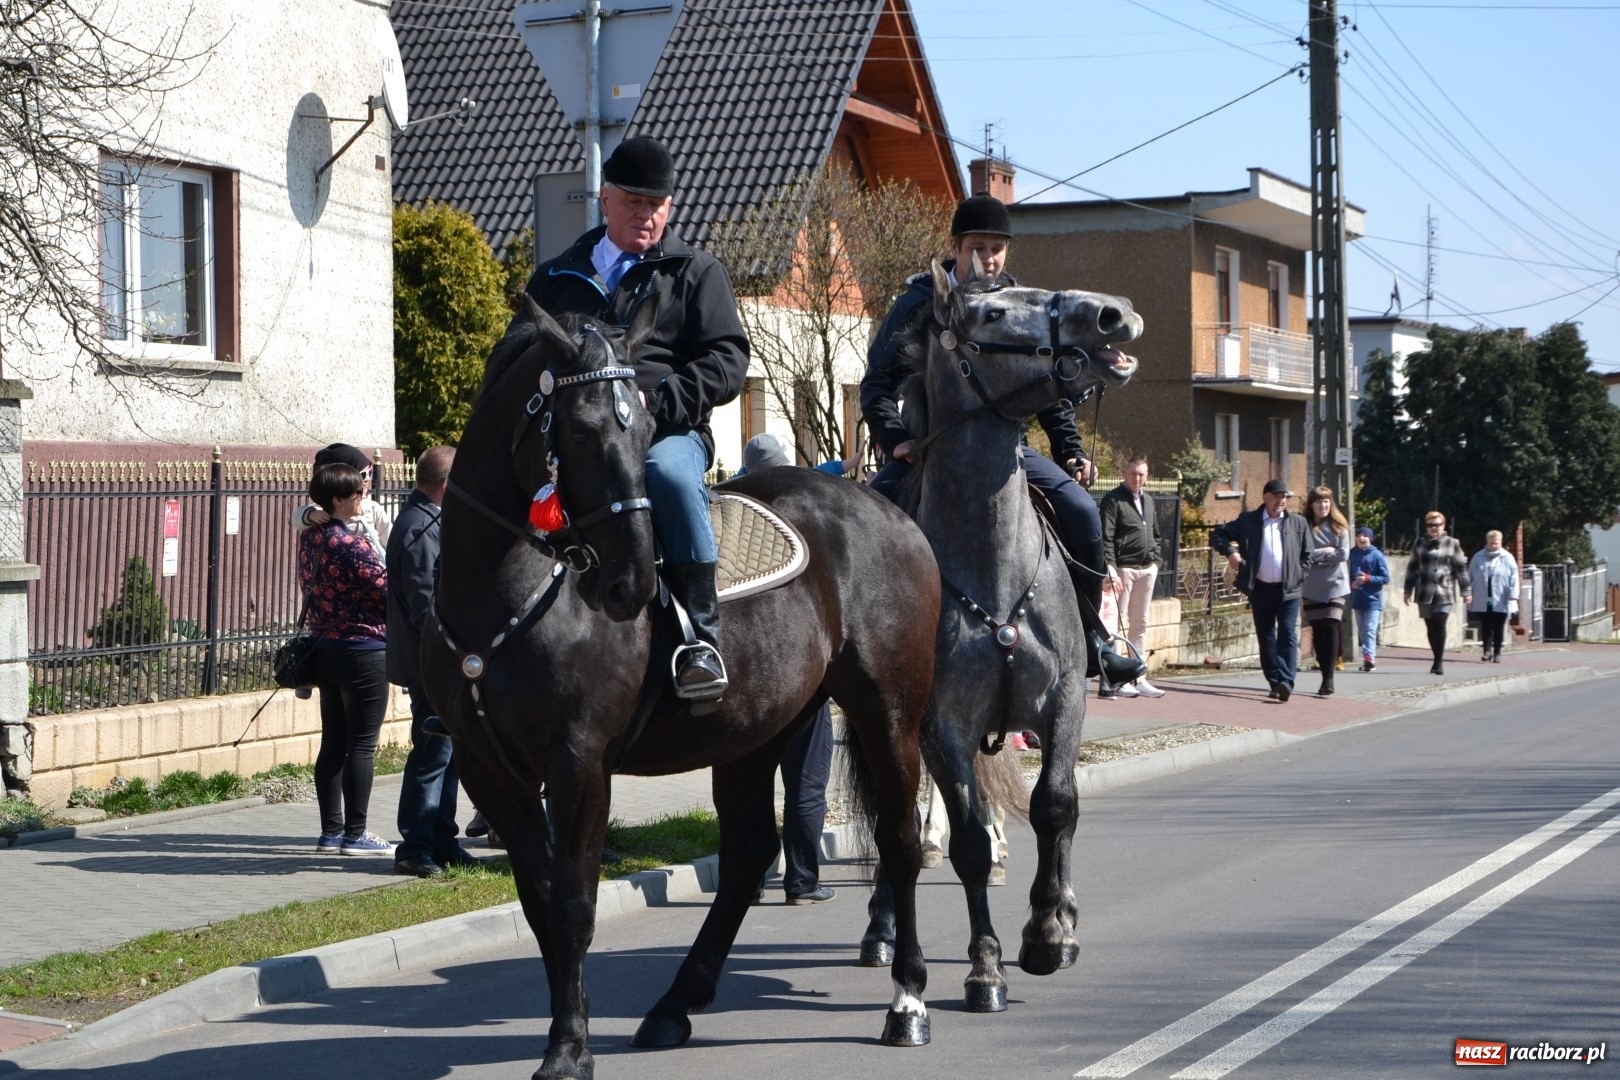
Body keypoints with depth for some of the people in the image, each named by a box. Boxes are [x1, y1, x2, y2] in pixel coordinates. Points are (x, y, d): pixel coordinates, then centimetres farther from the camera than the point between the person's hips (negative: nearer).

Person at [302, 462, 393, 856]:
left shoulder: (309, 537, 5)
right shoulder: (352, 544, -20)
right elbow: (387, 592, -16)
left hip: (325, 647, 8)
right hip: (363, 650, -8)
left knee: (332, 742, 12)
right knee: (362, 744, -2)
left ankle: (331, 830, 15)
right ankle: (355, 834, 0)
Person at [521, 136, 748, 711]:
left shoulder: (696, 273, 16)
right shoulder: (555, 279, 24)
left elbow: (727, 362, 2)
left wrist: (654, 400, -14)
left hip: (668, 432, -3)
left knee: (669, 473, -38)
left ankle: (702, 636, -36)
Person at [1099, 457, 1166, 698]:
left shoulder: (1148, 501, 17)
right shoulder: (1113, 500, -6)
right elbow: (1106, 538, -12)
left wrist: (1156, 560, 12)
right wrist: (1111, 569, -19)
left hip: (1147, 570, 7)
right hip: (1123, 568, -7)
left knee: (1140, 625, 10)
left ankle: (1139, 678, 14)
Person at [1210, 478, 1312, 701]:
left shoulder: (1298, 523, 8)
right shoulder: (1248, 521, 6)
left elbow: (1307, 555, 11)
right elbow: (1218, 534, 7)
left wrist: (1298, 578, -1)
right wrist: (1230, 552, -9)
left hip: (1288, 590, -1)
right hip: (1260, 589, 1)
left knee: (1288, 636, -11)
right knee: (1266, 638, 4)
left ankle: (1286, 681, -19)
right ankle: (1275, 683, 11)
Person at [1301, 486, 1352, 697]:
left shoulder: (1339, 527, 4)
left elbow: (1343, 554, -6)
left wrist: (1316, 557, -7)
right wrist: (1325, 551, -9)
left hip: (1335, 586, -1)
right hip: (1312, 588, 1)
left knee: (1331, 629, -12)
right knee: (1318, 632, 5)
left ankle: (1328, 680, -16)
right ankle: (1326, 677, 14)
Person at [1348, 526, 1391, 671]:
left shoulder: (1377, 555, -5)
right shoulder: (1352, 554, 7)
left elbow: (1385, 578, -5)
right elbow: (1347, 574, 16)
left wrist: (1367, 579, -16)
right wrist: (1351, 583, -5)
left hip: (1373, 600, -5)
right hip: (1357, 599, 5)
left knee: (1370, 630, -13)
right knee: (1362, 631, 9)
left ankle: (1369, 658, -19)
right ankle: (1368, 659, 15)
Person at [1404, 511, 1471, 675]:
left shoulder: (1452, 544, 5)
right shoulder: (1420, 544, 12)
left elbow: (1461, 568, 4)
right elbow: (1412, 568, 15)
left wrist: (1465, 591, 1)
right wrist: (1408, 590, 11)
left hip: (1444, 593, -3)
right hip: (1425, 593, 3)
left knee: (1439, 625, -15)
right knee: (1431, 627, 5)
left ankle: (1439, 661, -12)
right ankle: (1438, 660, 15)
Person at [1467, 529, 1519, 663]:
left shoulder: (1507, 558, 0)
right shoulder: (1478, 557, 6)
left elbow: (1514, 579, -3)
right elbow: (1470, 577, 9)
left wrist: (1513, 597, -10)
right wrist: (1469, 594, 6)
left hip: (1501, 602, -1)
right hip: (1483, 602, 1)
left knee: (1498, 628, 6)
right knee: (1486, 627, -3)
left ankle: (1497, 653, 14)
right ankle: (1487, 650, -1)